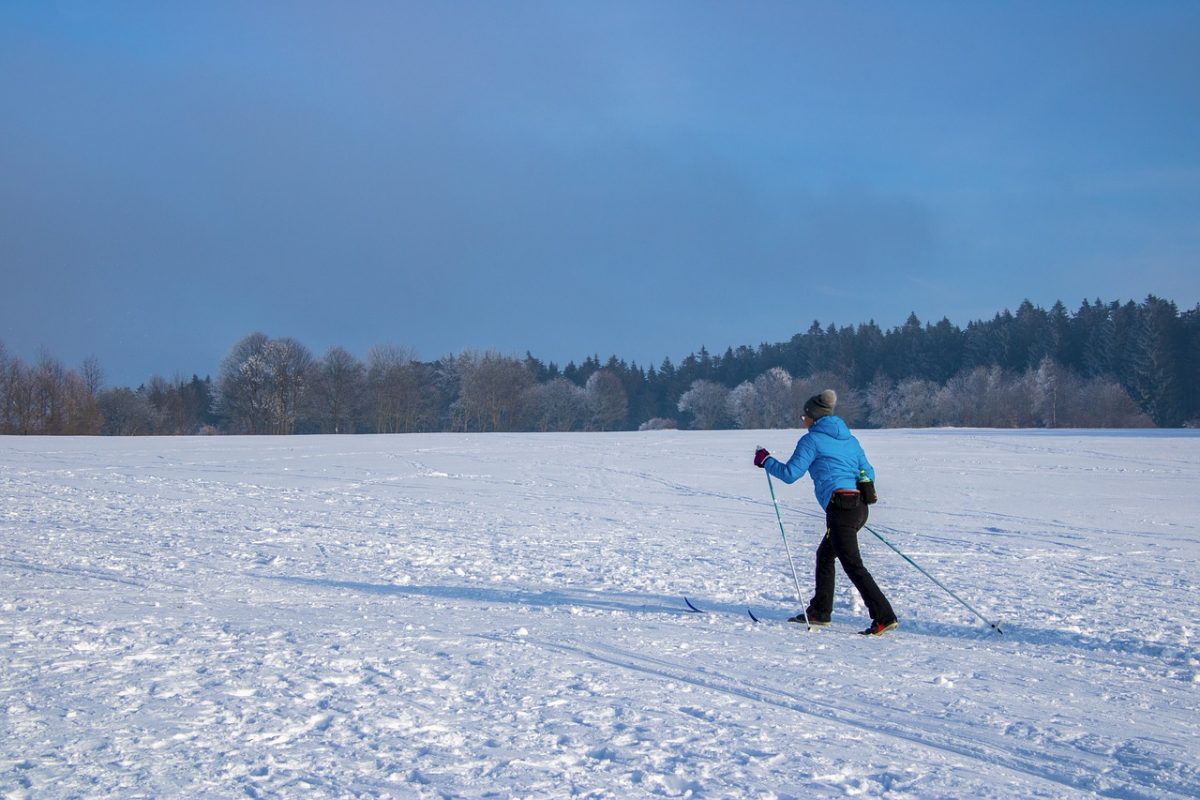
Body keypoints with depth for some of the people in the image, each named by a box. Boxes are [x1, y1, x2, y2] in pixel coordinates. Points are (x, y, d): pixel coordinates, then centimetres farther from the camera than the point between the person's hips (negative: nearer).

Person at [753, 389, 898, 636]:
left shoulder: (812, 440, -1)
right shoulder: (849, 438, 20)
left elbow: (790, 473, -4)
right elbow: (868, 472, 21)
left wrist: (766, 461, 11)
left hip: (840, 507, -9)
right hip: (860, 506, 9)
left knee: (853, 565, -9)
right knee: (825, 555, 21)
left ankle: (884, 617, -16)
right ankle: (820, 611, 27)